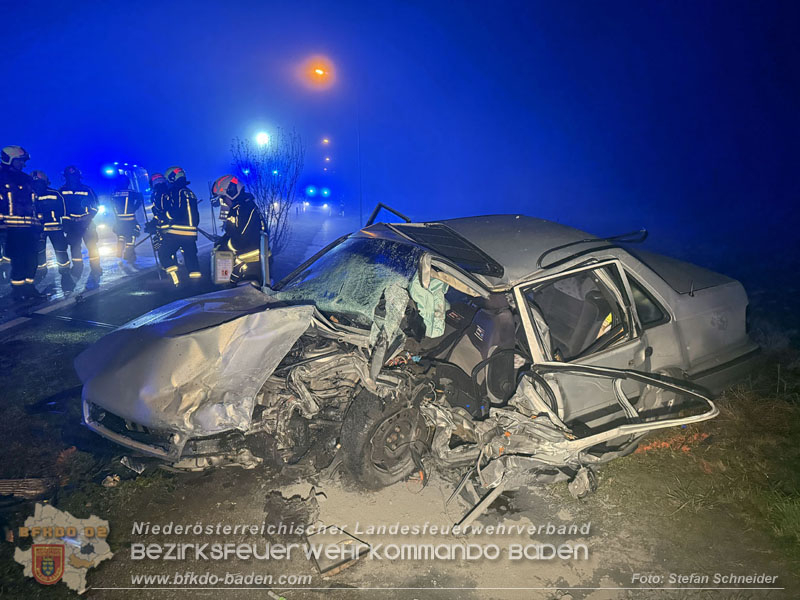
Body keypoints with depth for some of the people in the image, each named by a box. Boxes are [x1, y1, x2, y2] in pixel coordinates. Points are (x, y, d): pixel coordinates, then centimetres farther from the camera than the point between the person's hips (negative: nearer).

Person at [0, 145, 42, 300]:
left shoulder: (27, 180, 21)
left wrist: (37, 223, 22)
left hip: (30, 226, 6)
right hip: (13, 228, -6)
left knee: (31, 258, 5)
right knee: (18, 259, -8)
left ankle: (28, 286, 15)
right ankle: (18, 289, 0)